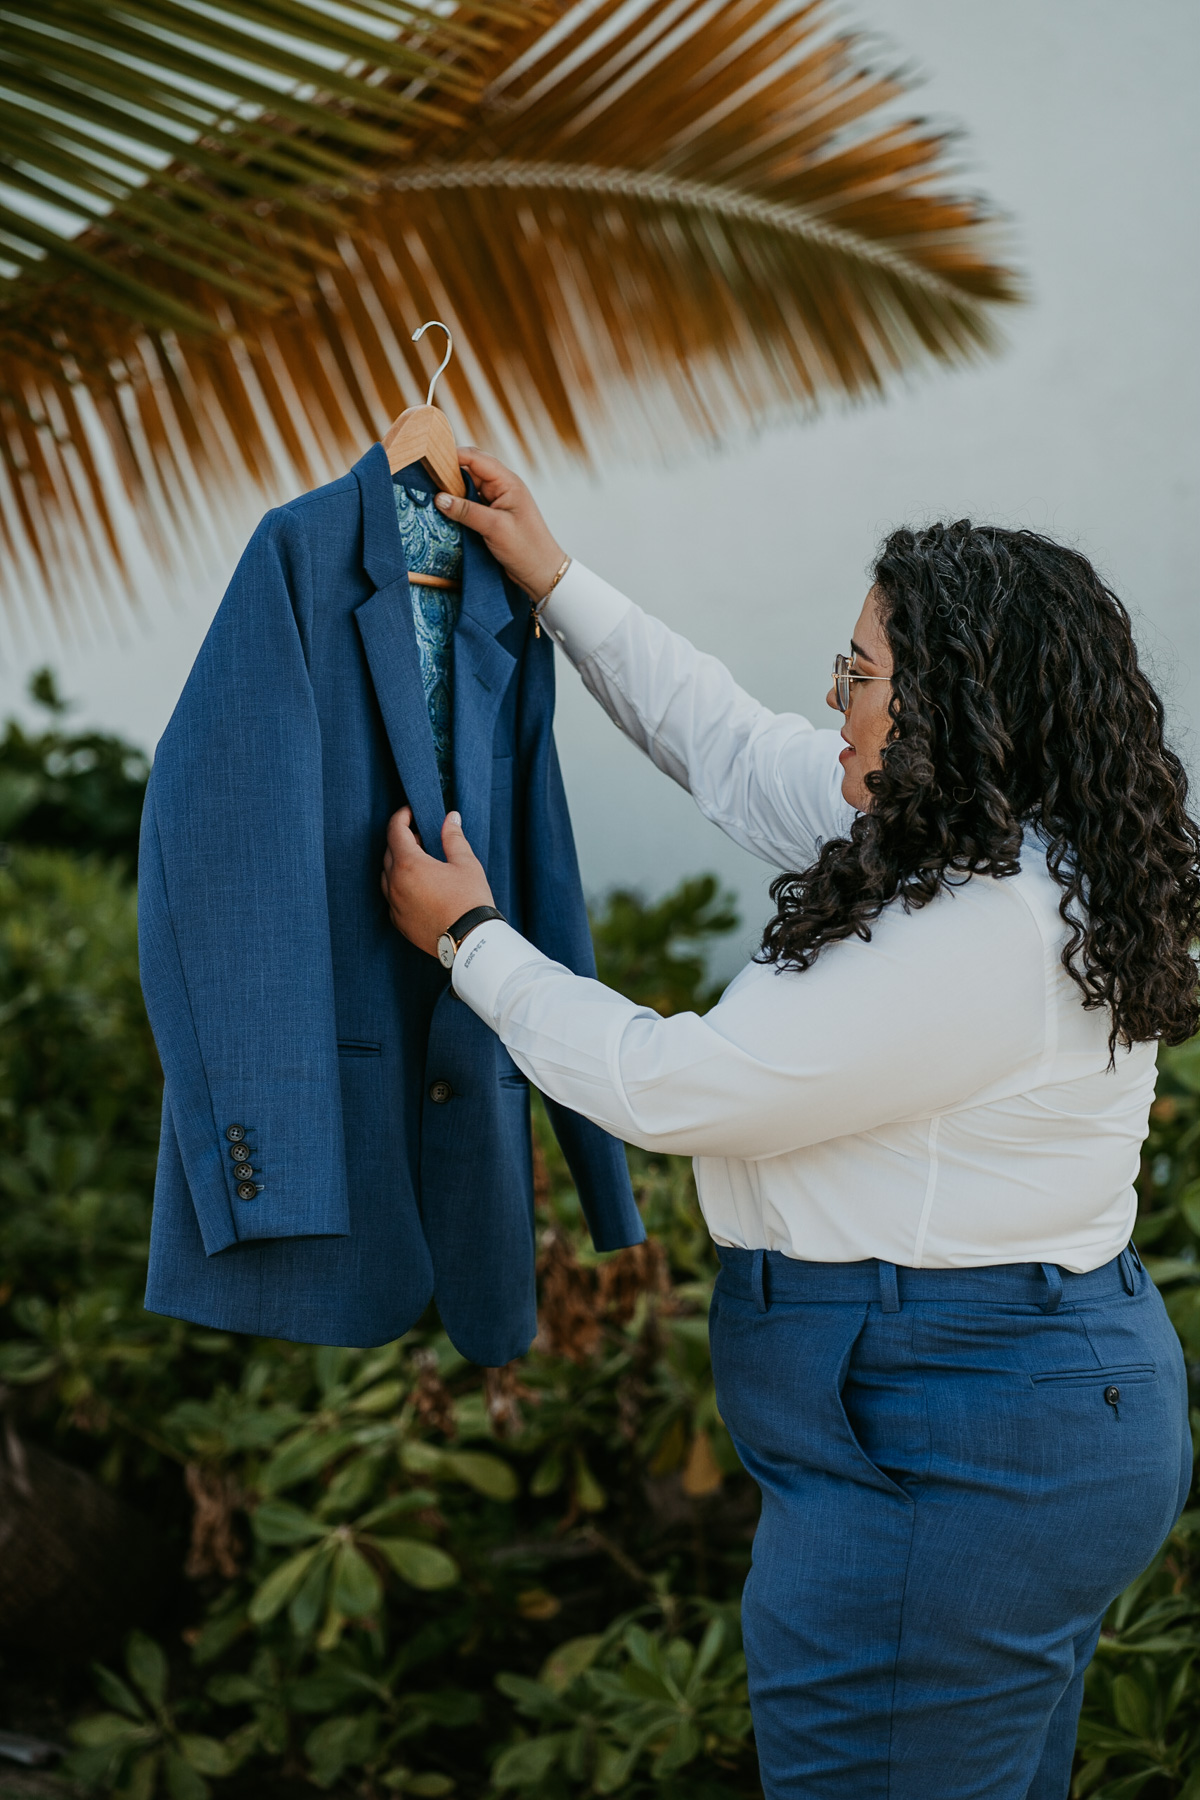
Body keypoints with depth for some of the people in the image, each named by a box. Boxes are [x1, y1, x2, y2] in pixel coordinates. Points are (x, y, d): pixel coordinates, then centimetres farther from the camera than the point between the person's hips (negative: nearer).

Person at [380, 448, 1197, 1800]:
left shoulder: (984, 927, -25)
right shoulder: (968, 843, 6)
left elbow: (670, 1089, -19)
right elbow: (738, 750, 18)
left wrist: (468, 938, -5)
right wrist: (558, 585, 22)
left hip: (949, 1470, -10)